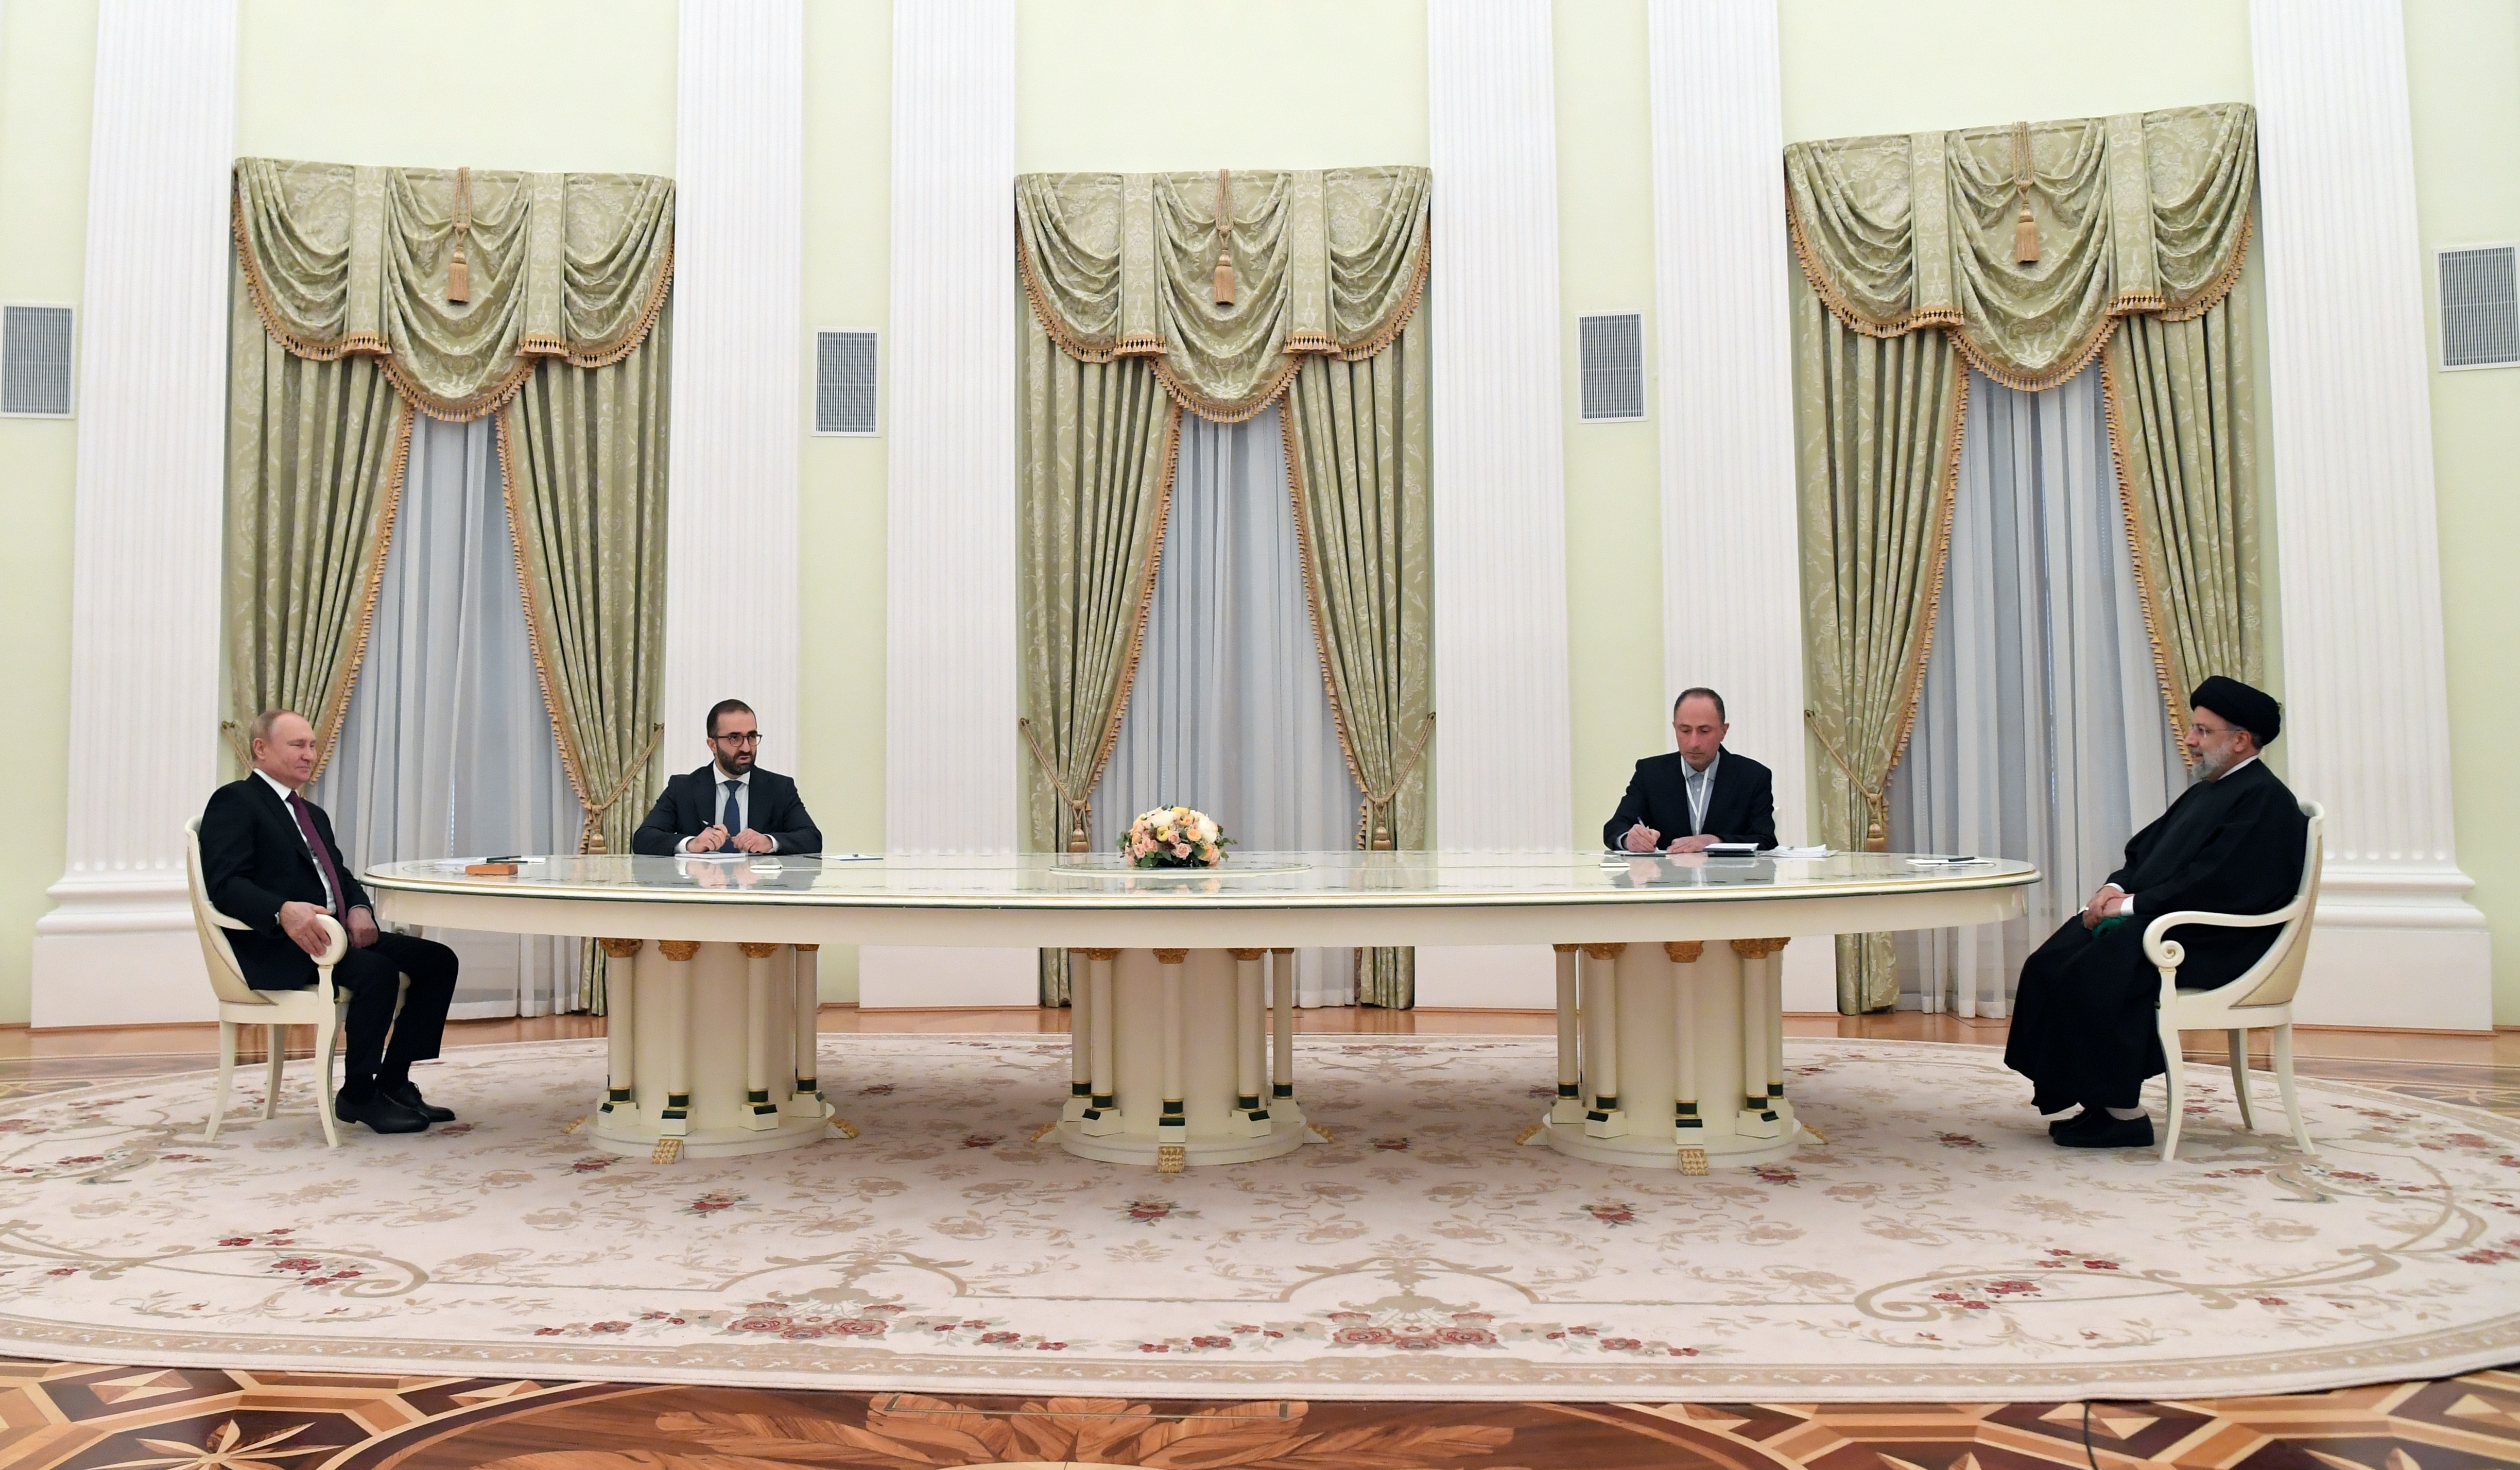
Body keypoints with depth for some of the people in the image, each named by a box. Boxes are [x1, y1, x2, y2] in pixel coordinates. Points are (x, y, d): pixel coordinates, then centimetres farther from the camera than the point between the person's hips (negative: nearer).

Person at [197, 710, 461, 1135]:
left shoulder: (313, 814, 25)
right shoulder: (234, 802, -3)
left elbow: (341, 876, 21)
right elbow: (224, 883, -16)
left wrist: (359, 909, -3)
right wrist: (284, 911, -34)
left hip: (333, 934, 9)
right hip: (276, 947, -9)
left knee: (438, 959, -5)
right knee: (376, 970, -31)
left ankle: (392, 1082, 1)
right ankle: (358, 1096, -14)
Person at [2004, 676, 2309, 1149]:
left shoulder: (2265, 800, -10)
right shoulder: (2206, 791, 20)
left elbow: (2214, 882, -20)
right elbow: (2146, 849, 21)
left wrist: (2132, 905, -17)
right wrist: (2116, 888, 0)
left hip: (2211, 942, -10)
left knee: (2094, 976, -28)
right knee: (2048, 966, -8)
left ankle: (2120, 1111, -16)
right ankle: (2067, 1091, -6)